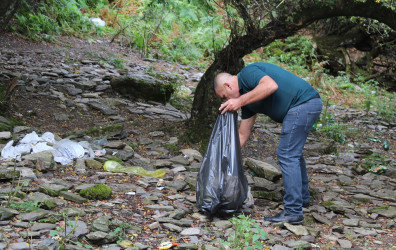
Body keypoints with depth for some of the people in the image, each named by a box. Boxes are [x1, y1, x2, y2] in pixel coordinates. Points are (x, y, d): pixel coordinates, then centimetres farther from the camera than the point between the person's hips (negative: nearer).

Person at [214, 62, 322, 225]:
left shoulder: (247, 73, -8)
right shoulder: (247, 99, 18)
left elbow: (271, 85, -29)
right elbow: (243, 135, 20)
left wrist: (240, 101, -23)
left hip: (302, 103, -11)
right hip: (311, 105, 11)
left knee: (287, 155, -8)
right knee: (293, 152, 25)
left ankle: (293, 212, -6)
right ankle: (302, 198, 41)